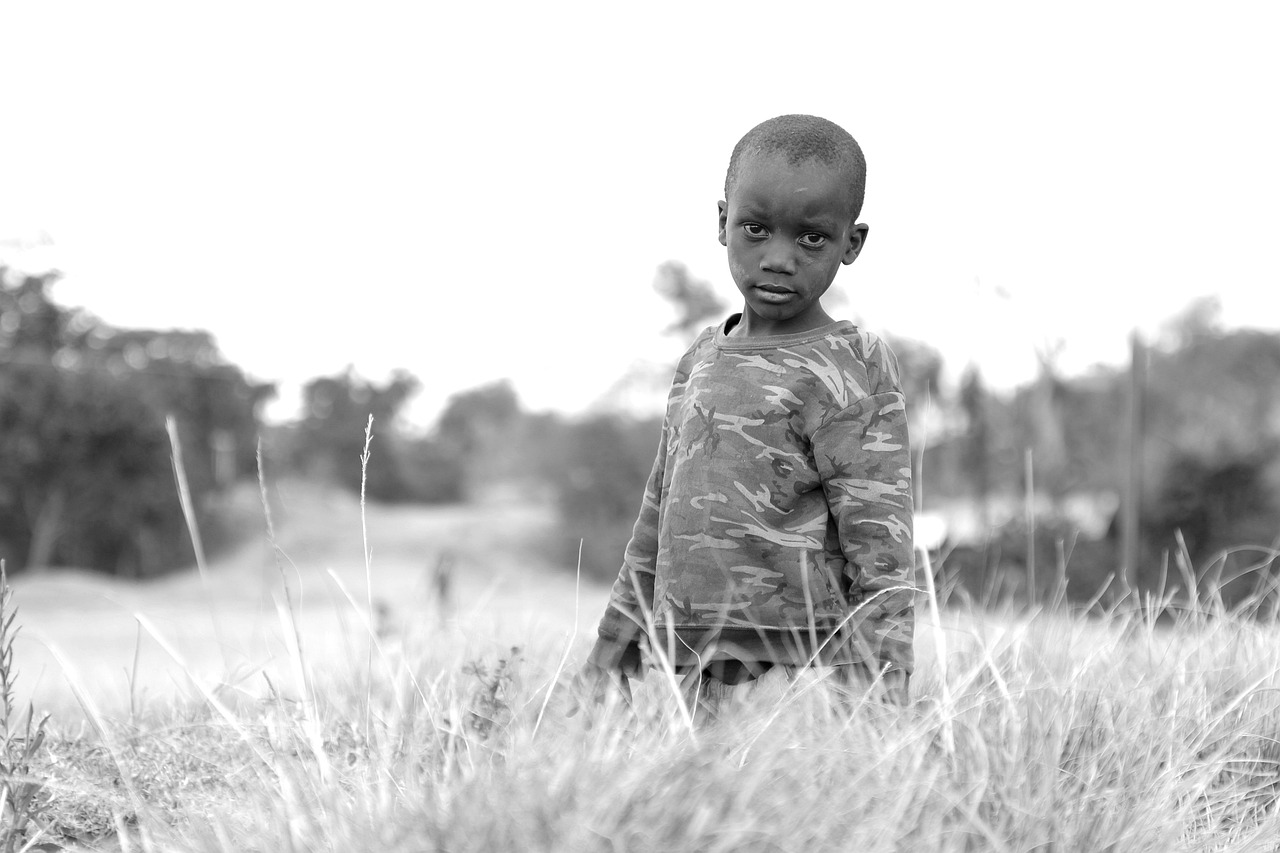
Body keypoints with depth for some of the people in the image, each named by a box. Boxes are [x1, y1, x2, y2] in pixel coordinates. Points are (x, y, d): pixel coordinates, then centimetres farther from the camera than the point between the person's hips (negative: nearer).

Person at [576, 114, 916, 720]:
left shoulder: (848, 378, -7)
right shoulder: (702, 359, 14)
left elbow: (884, 567, -10)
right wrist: (610, 647, 21)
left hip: (795, 685, -6)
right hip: (684, 680, 6)